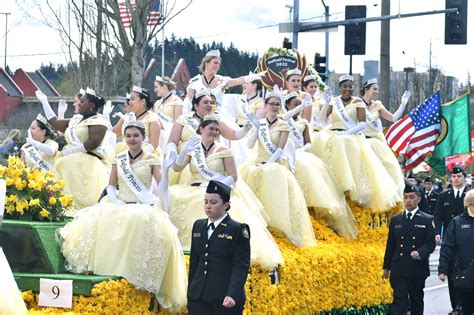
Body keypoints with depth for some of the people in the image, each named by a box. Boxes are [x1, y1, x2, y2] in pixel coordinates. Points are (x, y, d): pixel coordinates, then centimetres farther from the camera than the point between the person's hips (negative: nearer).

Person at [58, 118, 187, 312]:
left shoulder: (151, 159, 1)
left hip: (143, 209, -4)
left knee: (143, 224, -36)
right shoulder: (119, 158, 12)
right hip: (120, 206, 4)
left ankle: (137, 272, -27)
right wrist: (114, 200, -4)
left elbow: (162, 188, -8)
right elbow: (111, 186, 15)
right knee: (99, 220, -24)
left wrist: (165, 169, -26)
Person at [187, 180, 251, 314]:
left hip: (226, 300, -5)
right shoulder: (198, 226, 14)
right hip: (199, 298, 5)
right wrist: (190, 293, 15)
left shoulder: (238, 230, -4)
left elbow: (241, 266, -11)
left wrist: (233, 295, -23)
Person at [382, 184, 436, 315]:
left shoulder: (427, 220, 2)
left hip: (418, 269, 0)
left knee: (417, 301, 11)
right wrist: (386, 267, 11)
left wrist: (420, 253, -23)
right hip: (399, 269, 0)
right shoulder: (395, 219, 9)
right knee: (399, 300, -9)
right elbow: (390, 244, 12)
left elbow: (431, 244, -2)